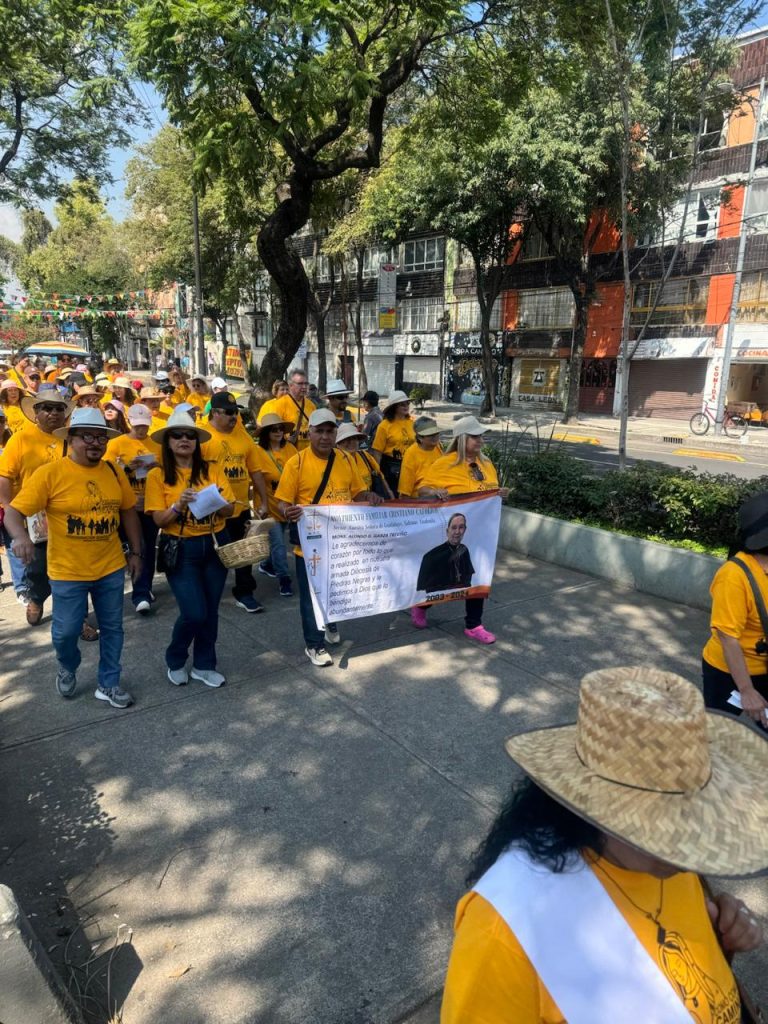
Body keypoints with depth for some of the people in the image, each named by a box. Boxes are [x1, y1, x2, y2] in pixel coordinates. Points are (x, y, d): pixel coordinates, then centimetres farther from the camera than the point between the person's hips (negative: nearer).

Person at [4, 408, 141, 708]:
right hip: (68, 571, -3)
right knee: (65, 631, 8)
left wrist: (135, 551, 10)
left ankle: (108, 684, 30)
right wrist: (20, 536, -35)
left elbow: (128, 511, 11)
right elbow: (13, 511, -14)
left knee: (112, 628, 12)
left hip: (111, 568, 4)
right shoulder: (49, 473, -13)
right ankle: (68, 668, 41)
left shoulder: (113, 471, 0)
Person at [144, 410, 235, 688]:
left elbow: (230, 509, 0)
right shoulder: (158, 475, -4)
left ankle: (204, 665, 30)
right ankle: (175, 661, 22)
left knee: (210, 610, 10)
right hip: (180, 549, -3)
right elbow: (159, 520, -8)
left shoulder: (212, 470, 2)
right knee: (194, 612, -8)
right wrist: (179, 505, -26)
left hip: (215, 545, 3)